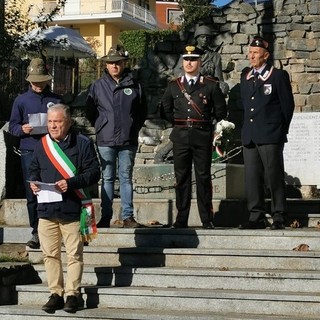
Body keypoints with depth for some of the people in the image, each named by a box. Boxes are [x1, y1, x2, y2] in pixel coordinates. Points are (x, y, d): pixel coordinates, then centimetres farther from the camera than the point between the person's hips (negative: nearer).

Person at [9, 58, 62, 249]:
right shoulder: (21, 100, 7)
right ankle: (37, 233, 11)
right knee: (32, 195, 2)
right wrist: (22, 129, -12)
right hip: (29, 152, 0)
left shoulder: (56, 100, 7)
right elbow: (12, 126, 9)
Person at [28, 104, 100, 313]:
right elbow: (34, 169, 21)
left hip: (72, 210, -4)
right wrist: (33, 181, -1)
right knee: (50, 254, 7)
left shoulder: (82, 143, -3)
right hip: (46, 209, 4)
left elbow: (94, 172, -7)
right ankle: (56, 294, 17)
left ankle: (73, 294, 11)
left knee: (74, 255, 1)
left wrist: (70, 183, -18)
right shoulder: (42, 145, 12)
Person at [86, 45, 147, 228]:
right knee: (107, 178, 4)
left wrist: (134, 128, 8)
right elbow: (90, 111, 12)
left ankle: (128, 216, 7)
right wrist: (101, 127, 8)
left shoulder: (134, 86, 4)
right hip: (105, 141, 0)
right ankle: (106, 217, 8)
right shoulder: (98, 86, 4)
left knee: (126, 178, 5)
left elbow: (143, 110, 14)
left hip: (128, 141, 0)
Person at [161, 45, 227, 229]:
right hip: (180, 137, 2)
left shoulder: (211, 86, 3)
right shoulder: (173, 86, 10)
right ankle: (181, 219, 7)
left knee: (203, 177, -1)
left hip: (203, 137, -2)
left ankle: (207, 220, 4)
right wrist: (179, 123, 11)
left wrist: (207, 123, 7)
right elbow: (166, 110, 17)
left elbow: (220, 111, 7)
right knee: (182, 178, 3)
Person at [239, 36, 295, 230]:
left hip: (270, 137, -5)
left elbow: (288, 105, 1)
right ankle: (256, 217, 9)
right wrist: (247, 129, 14)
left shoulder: (278, 76, -1)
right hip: (249, 137, 6)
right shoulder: (246, 77, 16)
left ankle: (279, 218, 2)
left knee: (274, 177, -3)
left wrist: (280, 130, 3)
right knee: (252, 178, 4)